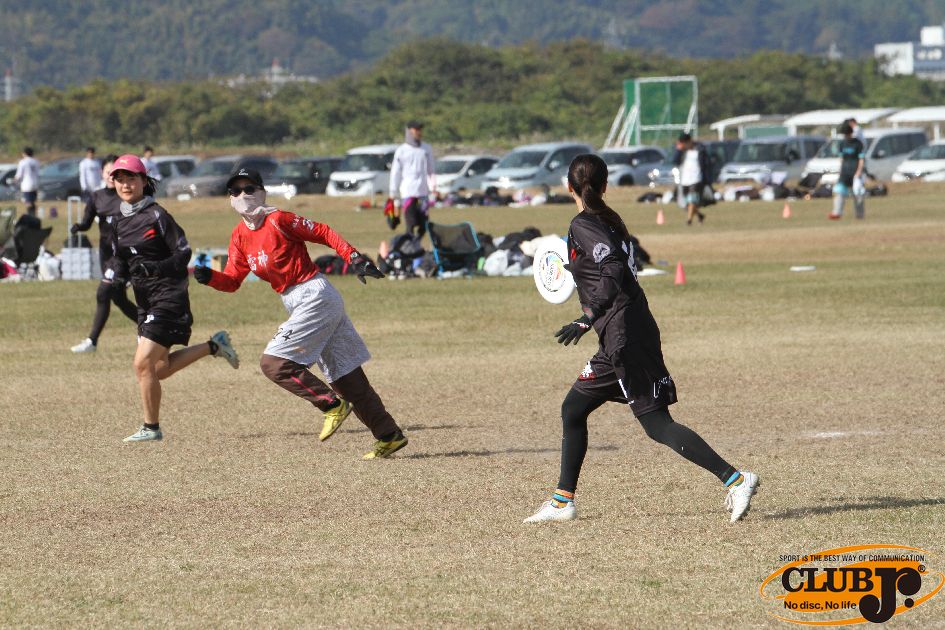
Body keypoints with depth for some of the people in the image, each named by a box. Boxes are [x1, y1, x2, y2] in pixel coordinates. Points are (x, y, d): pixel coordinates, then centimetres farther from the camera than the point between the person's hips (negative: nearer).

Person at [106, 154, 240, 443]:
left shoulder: (156, 216, -12)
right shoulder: (118, 223, 9)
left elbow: (183, 253, -12)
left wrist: (157, 267, -27)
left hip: (169, 296, -9)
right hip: (145, 300, 9)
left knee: (143, 364, -12)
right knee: (159, 369, 11)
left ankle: (151, 428, 1)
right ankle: (213, 347, 27)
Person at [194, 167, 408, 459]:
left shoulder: (278, 220, -12)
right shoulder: (240, 236, 11)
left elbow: (323, 233, -10)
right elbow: (232, 280, 11)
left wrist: (355, 258, -20)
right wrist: (209, 277, -9)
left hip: (314, 297, -9)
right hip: (298, 304, 9)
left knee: (273, 362, -14)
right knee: (343, 375, 11)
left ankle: (332, 405, -5)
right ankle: (389, 435, 15)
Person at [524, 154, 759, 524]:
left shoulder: (584, 226, -10)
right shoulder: (609, 220, 14)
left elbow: (615, 272, -23)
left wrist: (586, 320, -28)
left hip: (625, 336, -9)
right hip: (625, 337, 9)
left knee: (657, 423, -11)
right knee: (573, 409, 17)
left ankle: (736, 479, -18)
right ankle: (562, 503, 23)